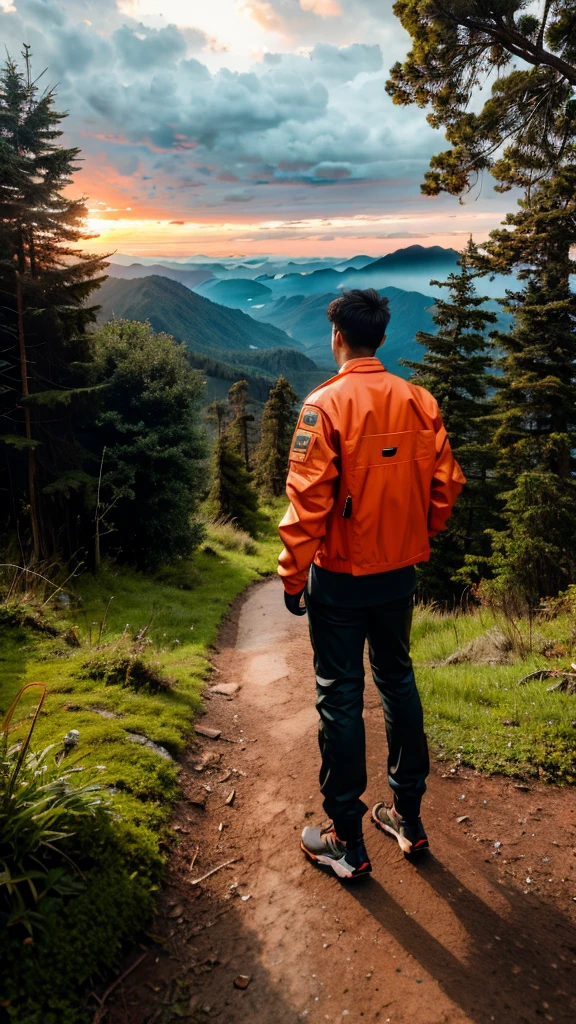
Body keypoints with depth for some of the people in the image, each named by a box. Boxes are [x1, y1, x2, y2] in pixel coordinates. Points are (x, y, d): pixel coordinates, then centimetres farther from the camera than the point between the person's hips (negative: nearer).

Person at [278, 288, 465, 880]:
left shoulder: (325, 405, -16)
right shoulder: (418, 402, -1)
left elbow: (308, 500, -19)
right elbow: (446, 483, 2)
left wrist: (292, 576, -10)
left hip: (340, 578, -5)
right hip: (399, 574, 5)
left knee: (340, 698, 7)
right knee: (399, 684, 19)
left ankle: (347, 843, 21)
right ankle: (408, 818, 33)